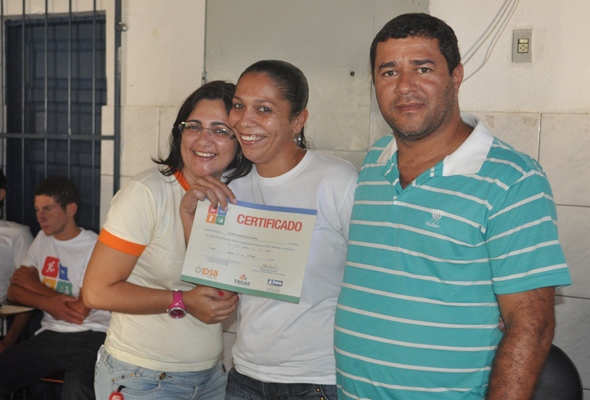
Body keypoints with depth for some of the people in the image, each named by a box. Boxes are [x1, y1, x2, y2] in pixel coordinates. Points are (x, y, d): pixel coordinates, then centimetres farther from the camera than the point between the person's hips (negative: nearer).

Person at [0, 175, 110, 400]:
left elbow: (79, 312, -13)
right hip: (50, 336, 6)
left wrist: (34, 284, 1)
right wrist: (47, 303, -10)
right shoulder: (43, 239, 16)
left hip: (89, 337, -6)